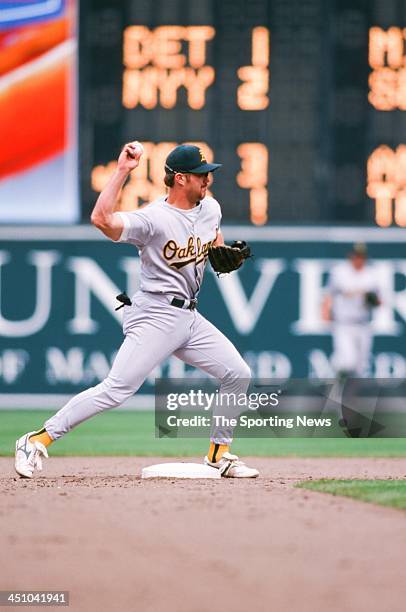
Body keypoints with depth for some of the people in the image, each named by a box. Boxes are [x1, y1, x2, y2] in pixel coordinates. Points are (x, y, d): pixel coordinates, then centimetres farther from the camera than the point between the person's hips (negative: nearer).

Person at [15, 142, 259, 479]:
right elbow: (102, 219, -34)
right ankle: (39, 439, -12)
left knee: (238, 374, 5)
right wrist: (122, 171, -33)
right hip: (156, 316, -8)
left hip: (190, 318, 8)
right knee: (116, 390, -17)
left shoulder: (210, 208, 6)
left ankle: (219, 453, 19)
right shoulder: (154, 218, -18)